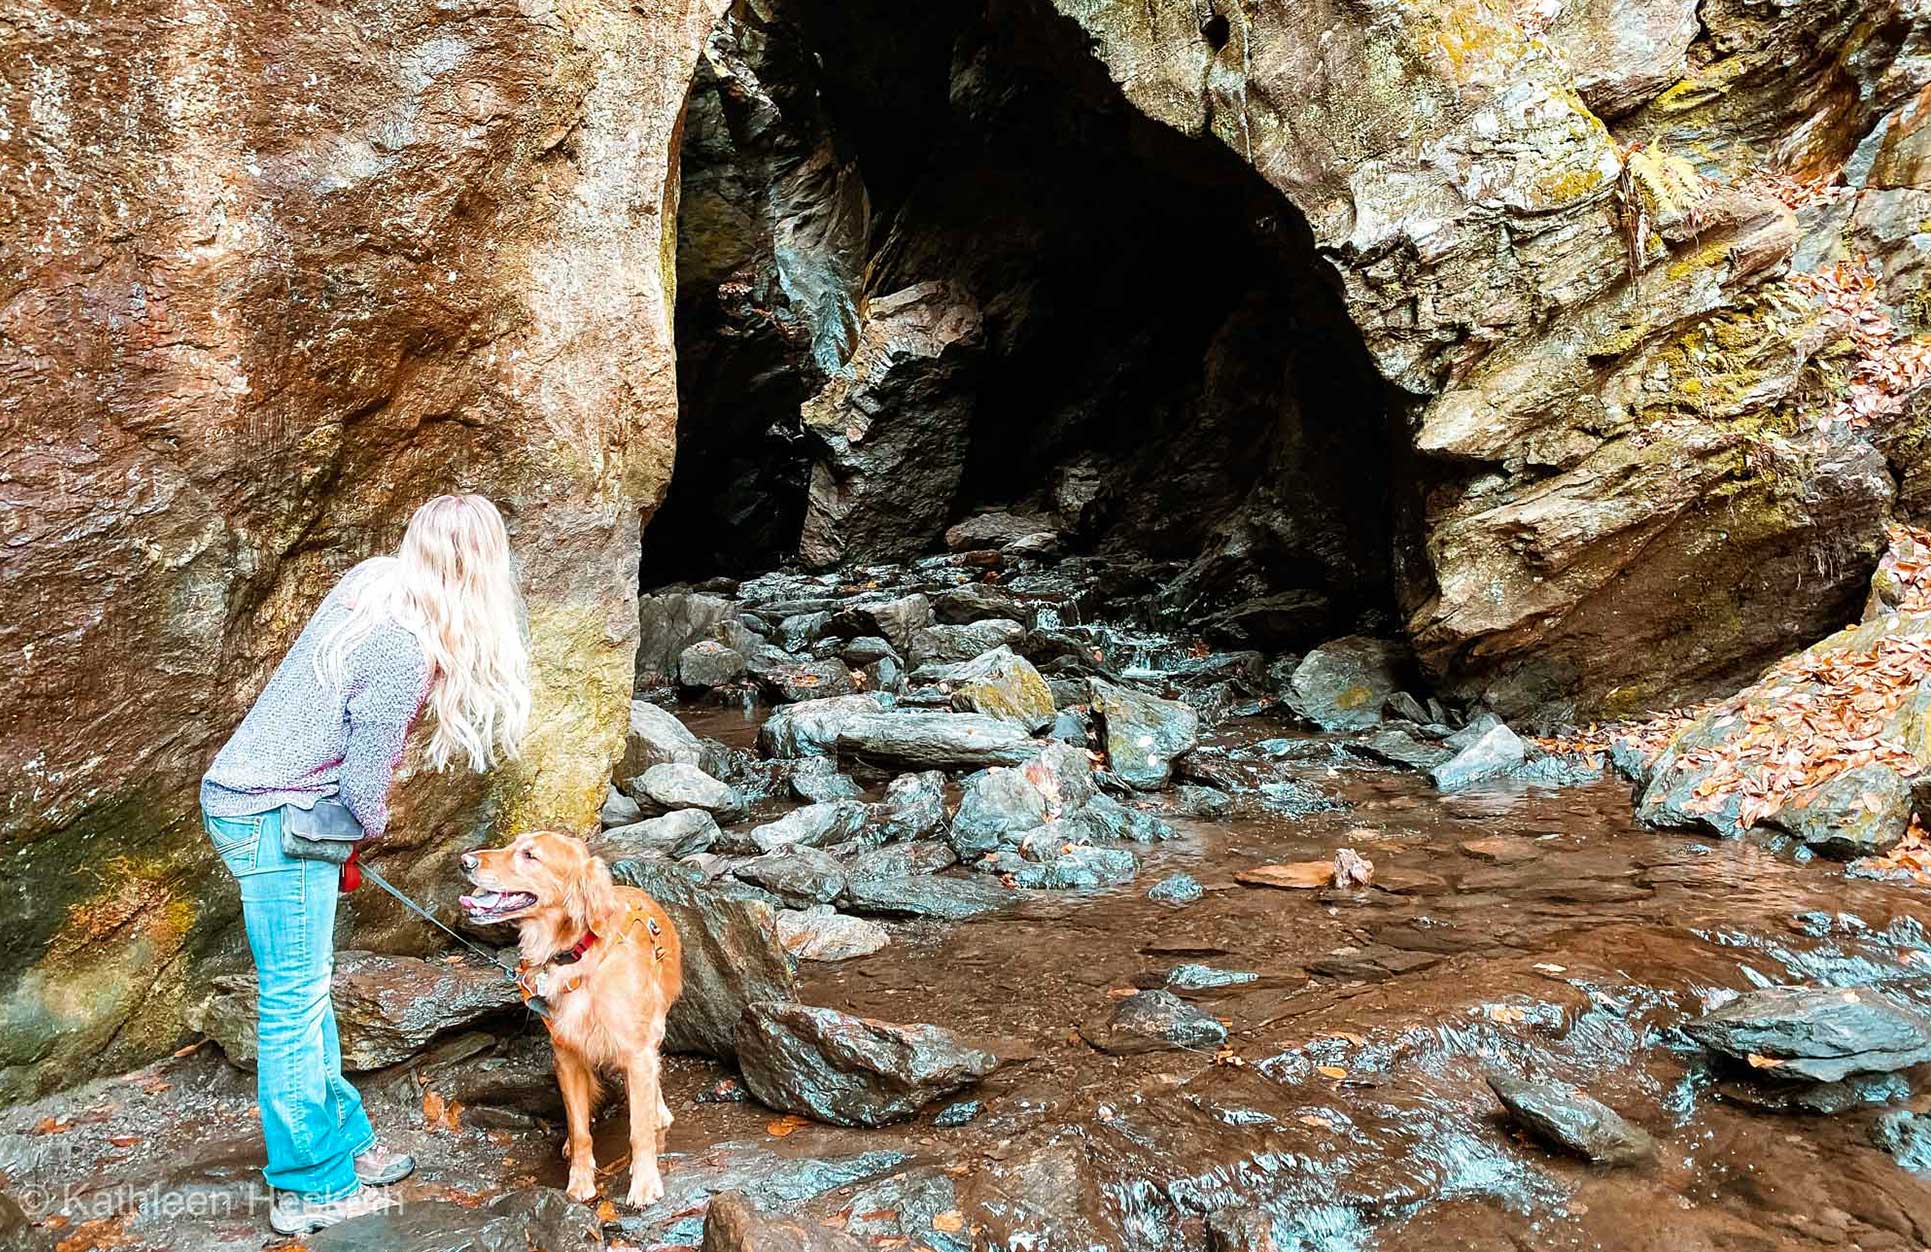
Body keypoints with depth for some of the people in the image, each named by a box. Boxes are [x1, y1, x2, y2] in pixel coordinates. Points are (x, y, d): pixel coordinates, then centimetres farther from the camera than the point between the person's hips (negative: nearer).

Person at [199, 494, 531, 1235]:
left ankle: (344, 1142, 33)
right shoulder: (404, 655, -27)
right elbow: (365, 782, -16)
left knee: (307, 990, 18)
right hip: (273, 819, -9)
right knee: (294, 1000, 3)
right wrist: (373, 822, 5)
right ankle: (311, 1189, 18)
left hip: (246, 797, 9)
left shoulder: (373, 579, -3)